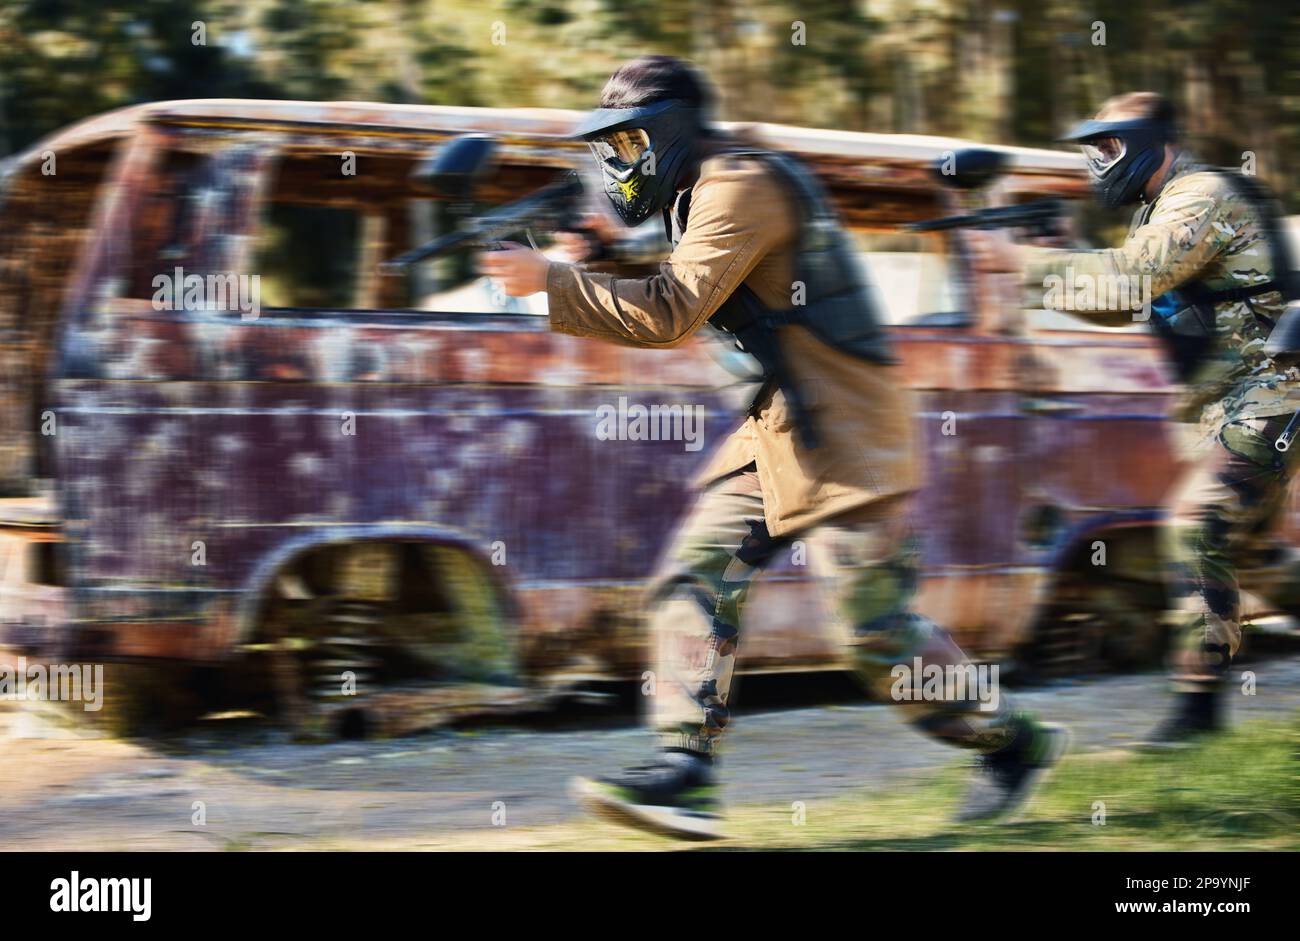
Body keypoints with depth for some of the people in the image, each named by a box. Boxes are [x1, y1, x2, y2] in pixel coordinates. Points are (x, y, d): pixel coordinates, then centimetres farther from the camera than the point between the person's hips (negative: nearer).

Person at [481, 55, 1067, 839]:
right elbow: (682, 323, 23)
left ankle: (1014, 743, 13)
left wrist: (550, 281, -18)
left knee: (879, 625, -5)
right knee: (697, 580, -1)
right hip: (782, 432, 10)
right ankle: (684, 774, -6)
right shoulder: (705, 194, 17)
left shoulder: (738, 186, -15)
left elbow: (670, 313, -23)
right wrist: (597, 267, 11)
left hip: (844, 435, -10)